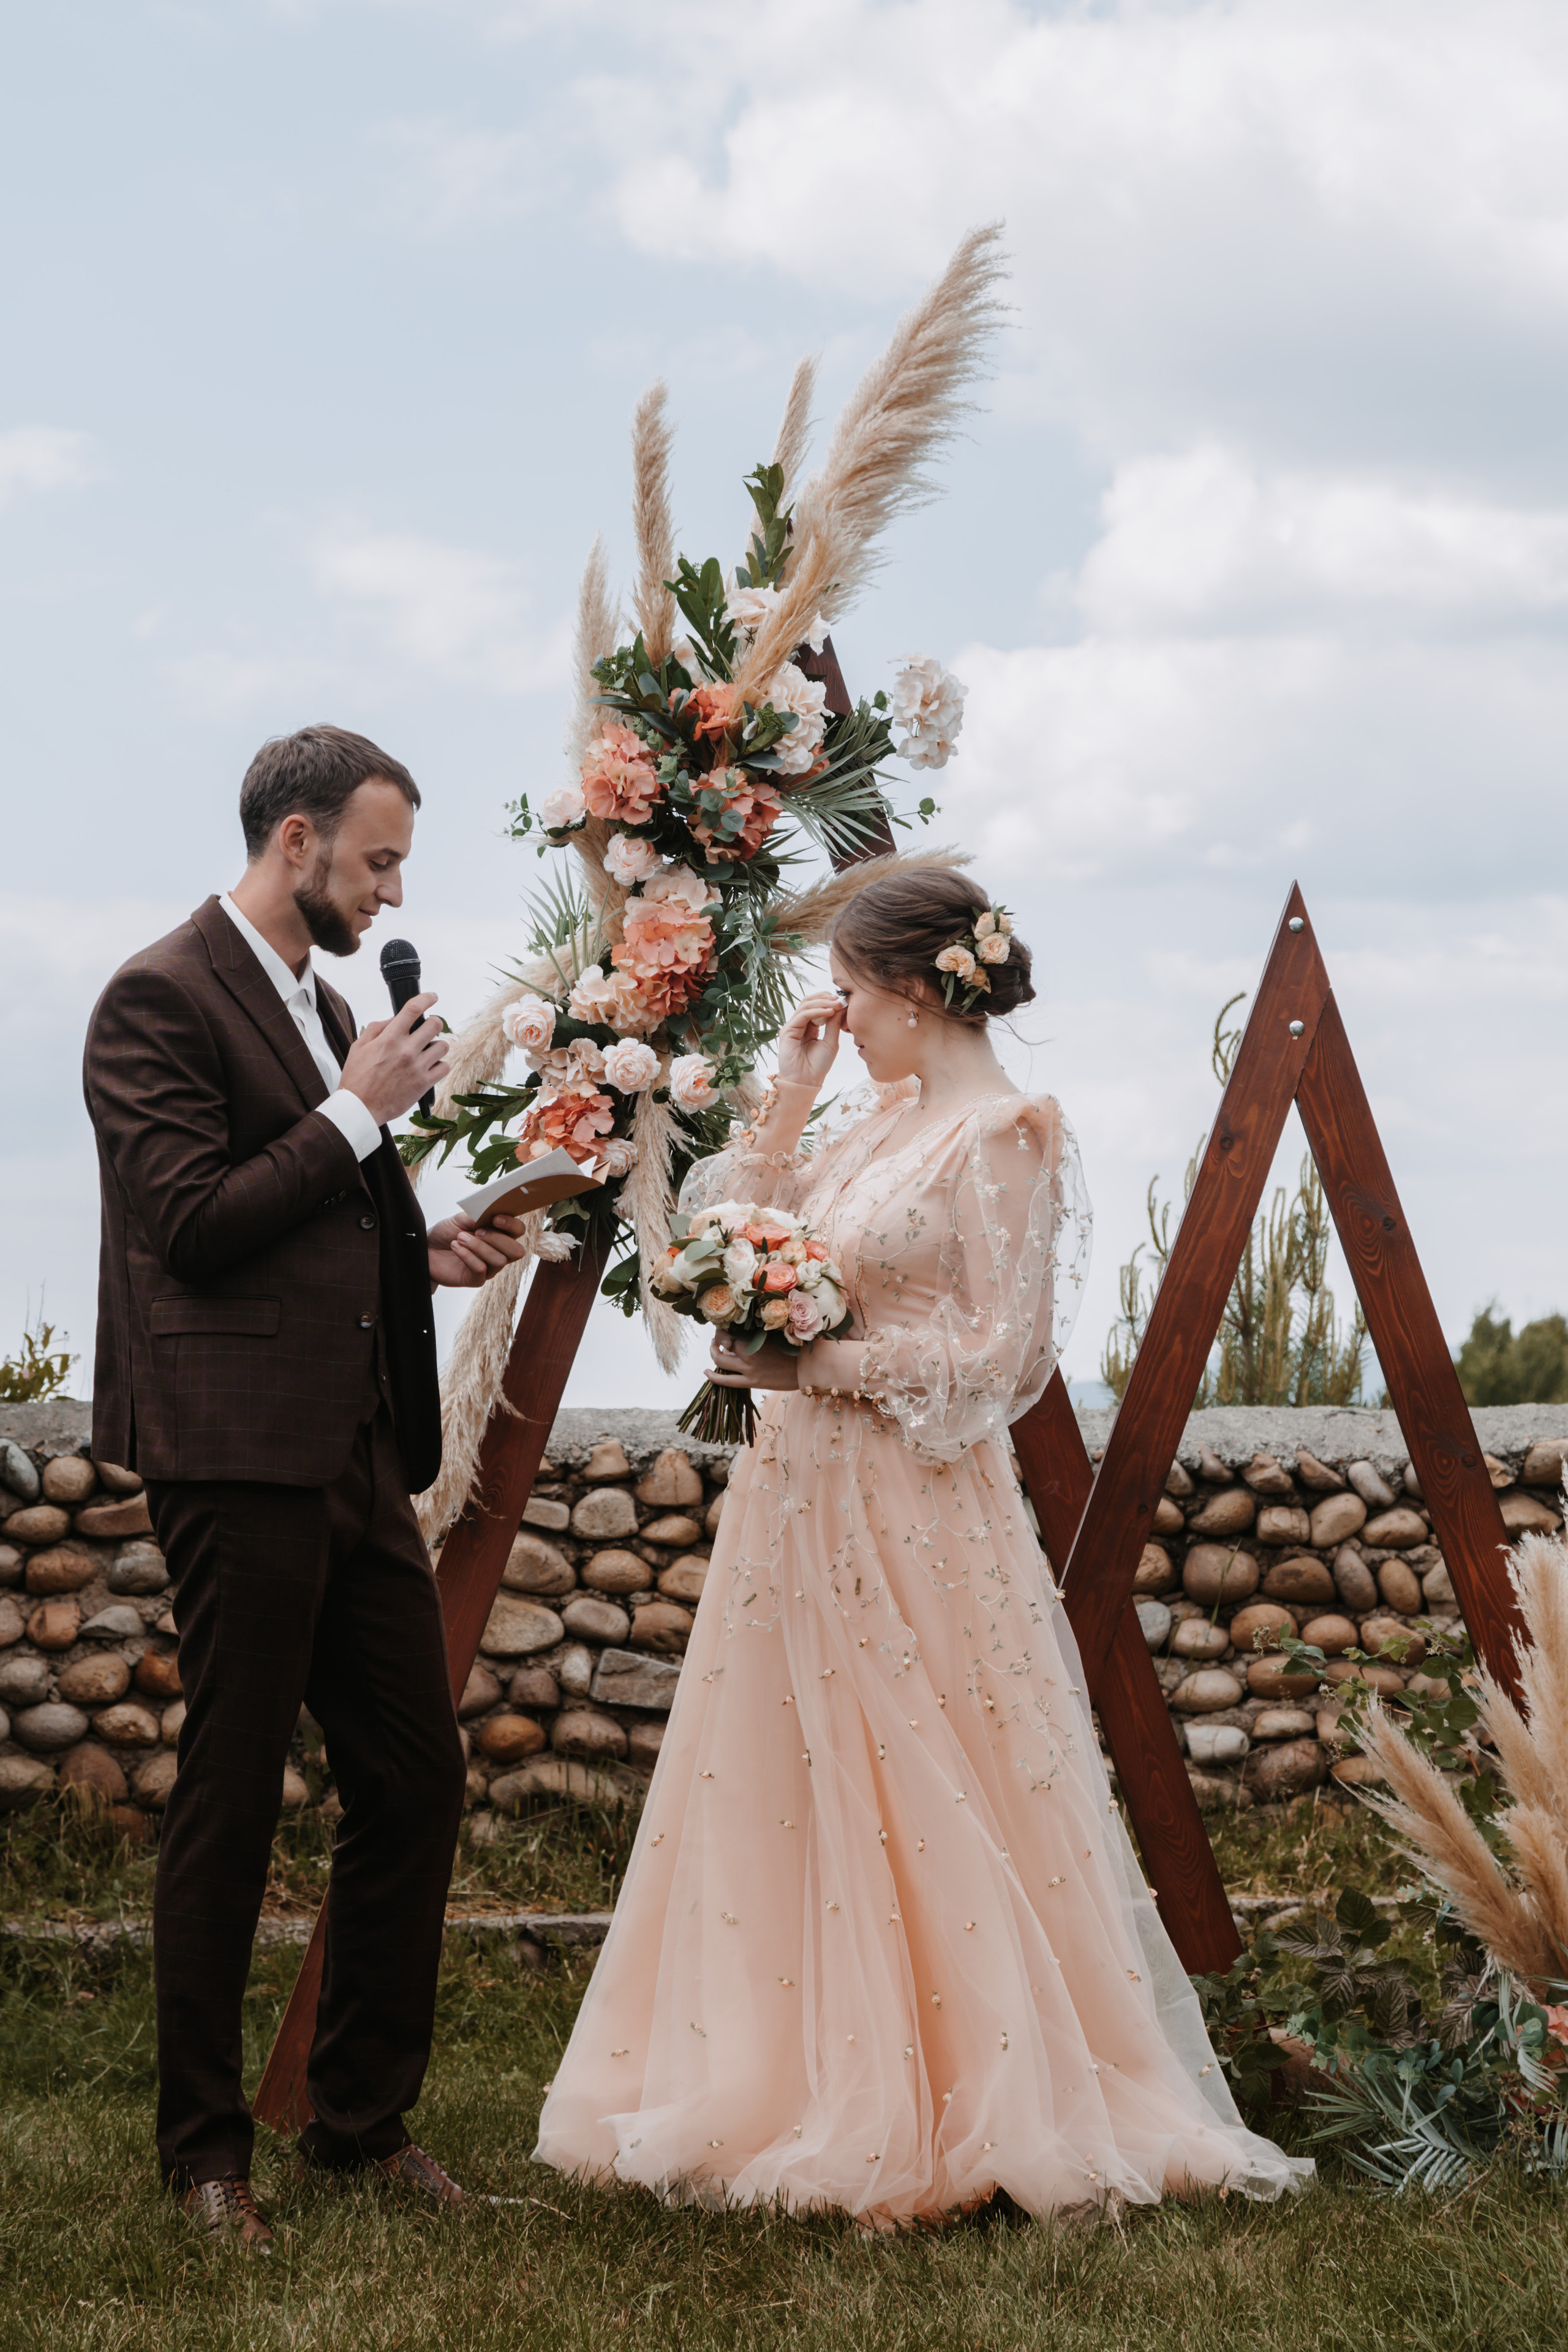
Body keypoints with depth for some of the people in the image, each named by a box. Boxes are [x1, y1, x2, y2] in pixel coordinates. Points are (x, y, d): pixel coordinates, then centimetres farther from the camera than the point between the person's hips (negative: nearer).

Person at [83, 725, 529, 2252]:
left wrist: (419, 1252, 10)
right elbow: (194, 1224, -17)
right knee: (228, 1804, 0)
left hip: (356, 1456, 9)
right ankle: (205, 2151, 12)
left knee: (415, 1781, 9)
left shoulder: (320, 1004, 19)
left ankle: (364, 2116, 22)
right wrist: (357, 1113, -13)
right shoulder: (161, 999, -9)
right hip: (240, 1454, -9)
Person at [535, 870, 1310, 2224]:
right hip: (803, 1503, 9)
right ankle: (829, 2099, 20)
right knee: (786, 1803, 10)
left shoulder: (1004, 1136, -11)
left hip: (914, 1517, -9)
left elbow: (1004, 1358, -15)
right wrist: (788, 1102, 10)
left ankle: (963, 2125, 9)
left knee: (920, 1814, -2)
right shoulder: (879, 1118, 14)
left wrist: (821, 1364, -18)